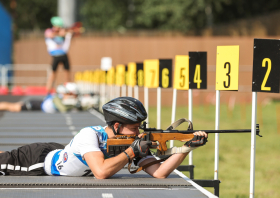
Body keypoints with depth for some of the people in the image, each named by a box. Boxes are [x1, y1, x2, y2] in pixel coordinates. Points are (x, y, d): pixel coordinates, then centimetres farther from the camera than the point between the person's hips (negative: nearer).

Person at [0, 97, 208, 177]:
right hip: (39, 158, -6)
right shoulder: (90, 135, -38)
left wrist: (187, 147, -39)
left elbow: (158, 172, -27)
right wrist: (132, 151, -42)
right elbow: (101, 172, -51)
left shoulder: (134, 143, -19)